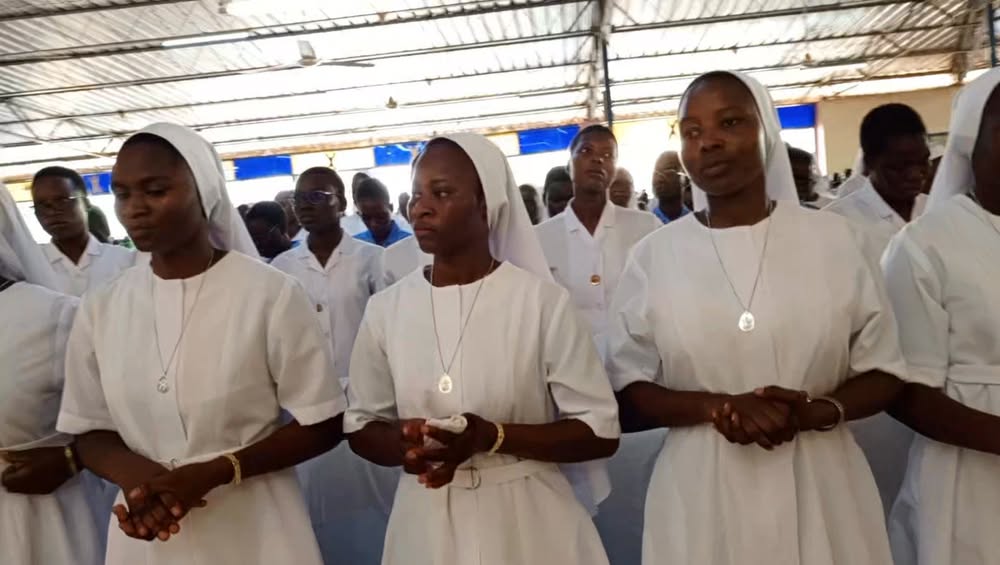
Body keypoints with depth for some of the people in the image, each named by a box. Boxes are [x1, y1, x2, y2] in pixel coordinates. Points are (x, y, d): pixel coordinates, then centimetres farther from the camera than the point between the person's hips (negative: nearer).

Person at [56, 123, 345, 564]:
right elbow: (89, 430, 5)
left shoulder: (271, 294, -15)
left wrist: (213, 473, -20)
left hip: (253, 526, -3)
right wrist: (135, 473, -15)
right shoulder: (100, 309, -2)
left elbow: (321, 425, -11)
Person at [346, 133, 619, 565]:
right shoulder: (385, 309, -3)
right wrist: (403, 443, -15)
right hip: (427, 522, 3)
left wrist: (492, 436, -22)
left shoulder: (542, 300, -12)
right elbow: (361, 425, 6)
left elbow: (601, 431, -10)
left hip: (526, 518, -2)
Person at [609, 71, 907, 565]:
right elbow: (628, 390, -2)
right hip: (701, 490, 0)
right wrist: (717, 406, -18)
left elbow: (883, 372, 4)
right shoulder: (652, 256, -3)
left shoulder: (835, 238, -1)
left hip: (820, 484, 1)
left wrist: (818, 411, -15)